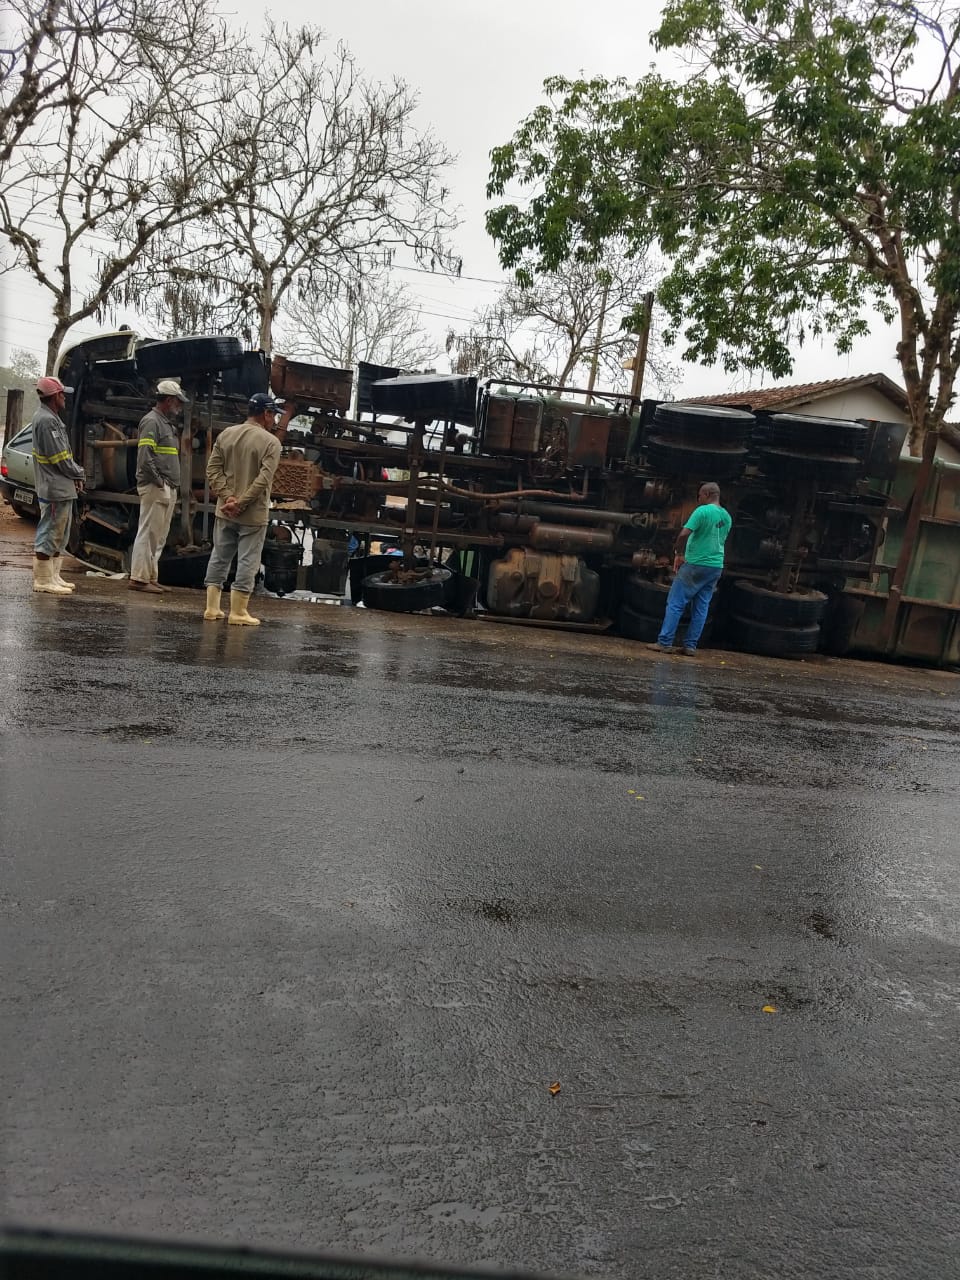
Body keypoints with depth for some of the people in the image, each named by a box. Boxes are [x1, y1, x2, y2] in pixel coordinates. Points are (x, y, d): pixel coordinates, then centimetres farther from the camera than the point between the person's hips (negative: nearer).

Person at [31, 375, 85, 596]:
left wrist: (76, 472, 5)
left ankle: (53, 577, 23)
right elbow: (59, 457, -18)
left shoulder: (52, 418, 16)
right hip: (55, 488, -11)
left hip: (61, 487, 11)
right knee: (49, 533, -5)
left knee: (59, 535, 16)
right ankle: (43, 580, 0)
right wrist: (78, 474, -5)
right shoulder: (46, 420, -16)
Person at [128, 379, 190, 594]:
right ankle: (139, 578, -3)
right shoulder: (151, 421, -9)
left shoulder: (167, 423, 21)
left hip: (168, 489, 10)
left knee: (159, 536, 12)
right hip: (154, 488, -10)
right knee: (148, 533, -7)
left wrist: (173, 486, 12)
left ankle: (150, 576, 18)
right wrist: (159, 482, -16)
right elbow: (145, 457, -20)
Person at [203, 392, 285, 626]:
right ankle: (238, 613, 5)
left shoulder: (225, 435, 6)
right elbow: (263, 479, -19)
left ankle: (212, 608, 18)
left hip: (225, 512, 5)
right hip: (254, 515, -5)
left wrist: (228, 497, -7)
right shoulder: (270, 442, -10)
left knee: (219, 558, 14)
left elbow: (213, 469, -1)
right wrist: (240, 503, -16)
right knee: (247, 562, 2)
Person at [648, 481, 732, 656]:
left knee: (675, 603, -1)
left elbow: (684, 534, -23)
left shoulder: (702, 511, -13)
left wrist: (679, 553, -8)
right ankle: (690, 646, 10)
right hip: (716, 566, 7)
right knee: (701, 607, 9)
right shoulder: (727, 517, 11)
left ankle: (664, 643, -2)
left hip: (696, 564, -7)